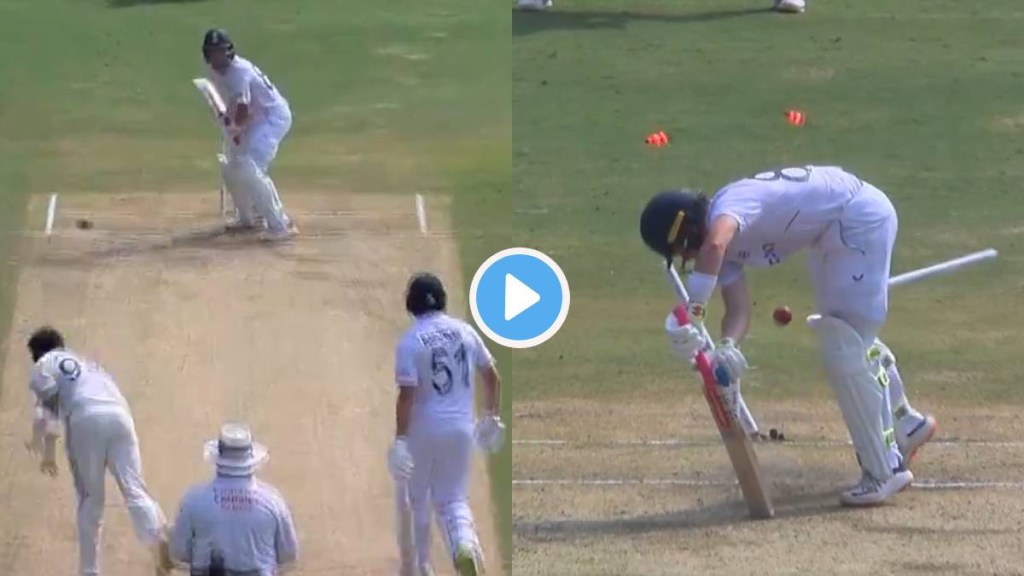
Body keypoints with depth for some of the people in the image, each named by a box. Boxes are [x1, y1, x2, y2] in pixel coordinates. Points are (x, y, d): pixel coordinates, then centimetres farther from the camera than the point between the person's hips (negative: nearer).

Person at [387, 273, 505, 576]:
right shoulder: (465, 331, 1)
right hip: (461, 427, 3)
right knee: (453, 497, 10)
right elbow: (492, 376, 6)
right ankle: (465, 543, -20)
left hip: (424, 429, -3)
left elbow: (407, 394, -18)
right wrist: (491, 415, 18)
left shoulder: (410, 341, -13)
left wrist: (400, 440, -17)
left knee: (417, 498, 16)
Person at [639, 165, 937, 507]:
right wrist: (727, 348, -26)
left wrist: (693, 309, -45)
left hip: (860, 216, -10)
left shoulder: (729, 205, -27)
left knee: (844, 352, -9)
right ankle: (906, 425, 46)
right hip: (834, 231, 10)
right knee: (852, 341, 25)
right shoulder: (726, 241, 1)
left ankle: (885, 472, -1)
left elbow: (714, 244, -51)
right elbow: (739, 308, -6)